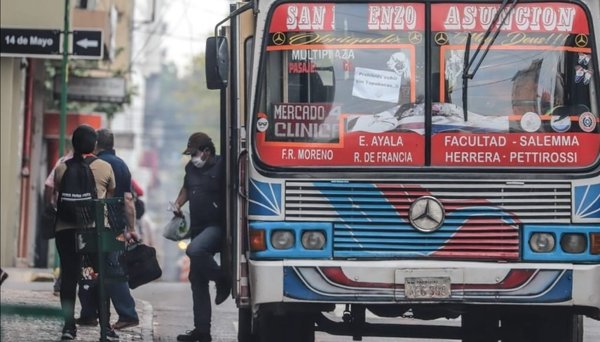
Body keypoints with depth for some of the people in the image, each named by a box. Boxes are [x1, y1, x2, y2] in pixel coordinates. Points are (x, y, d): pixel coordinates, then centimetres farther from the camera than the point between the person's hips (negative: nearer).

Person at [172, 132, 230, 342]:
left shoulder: (221, 167, -13)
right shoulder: (191, 168, 11)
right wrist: (178, 203, 13)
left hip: (216, 226, -8)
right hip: (198, 228, 8)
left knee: (194, 250, -36)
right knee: (197, 280, 8)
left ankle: (222, 281, -10)